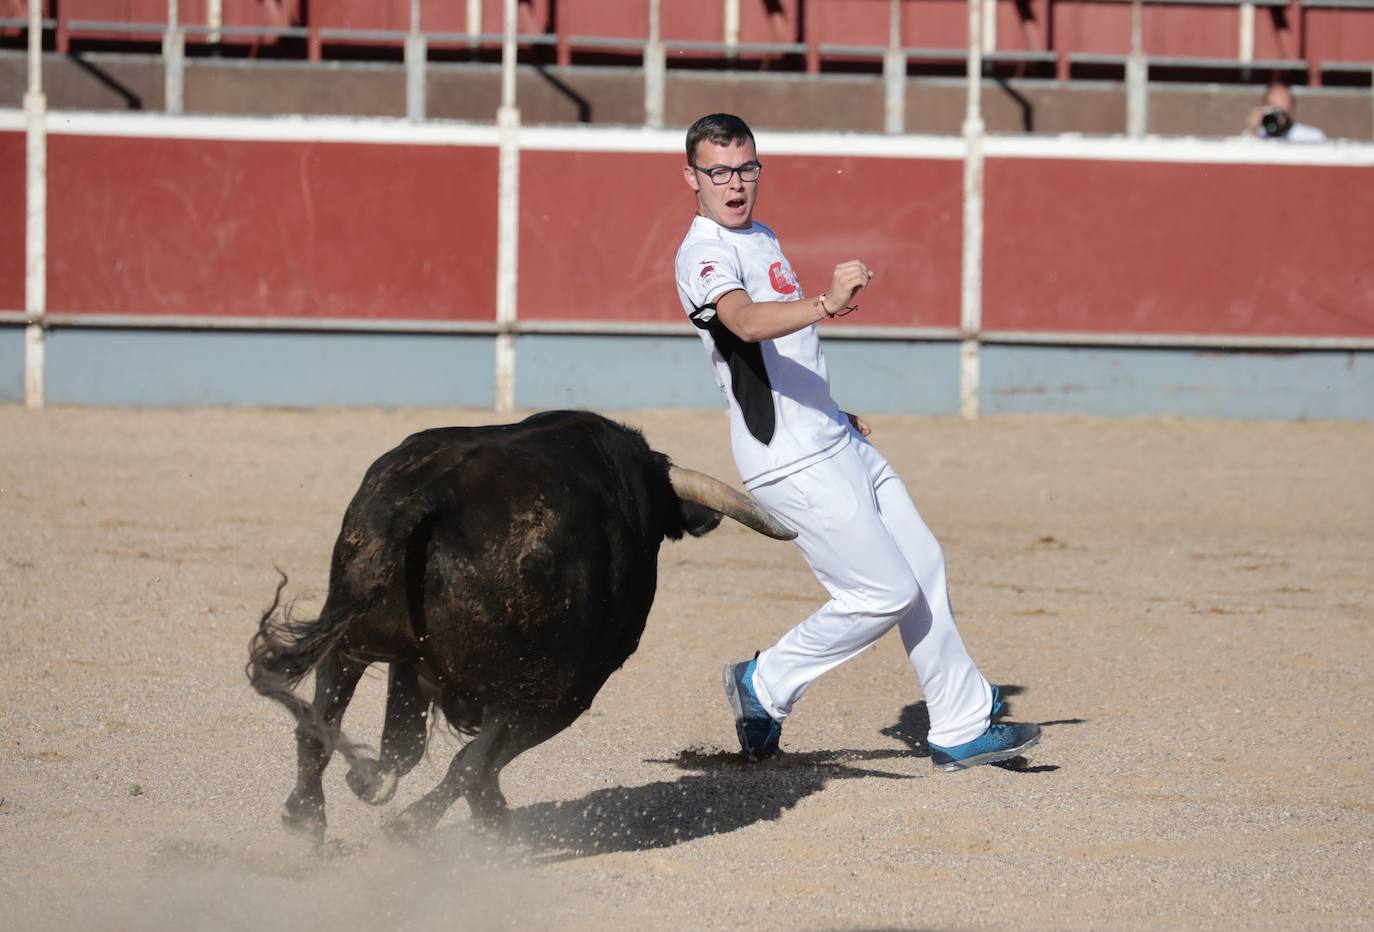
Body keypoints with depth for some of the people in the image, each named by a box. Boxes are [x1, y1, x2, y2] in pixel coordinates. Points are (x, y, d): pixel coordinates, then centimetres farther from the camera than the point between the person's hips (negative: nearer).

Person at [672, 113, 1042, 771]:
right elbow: (745, 322, -38)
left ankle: (961, 729, 18)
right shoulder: (703, 254, -16)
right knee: (886, 592, -9)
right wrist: (825, 305, -54)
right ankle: (765, 686, 7)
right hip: (791, 463, -10)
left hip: (836, 444, 10)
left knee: (923, 569, 10)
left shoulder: (760, 238, 15)